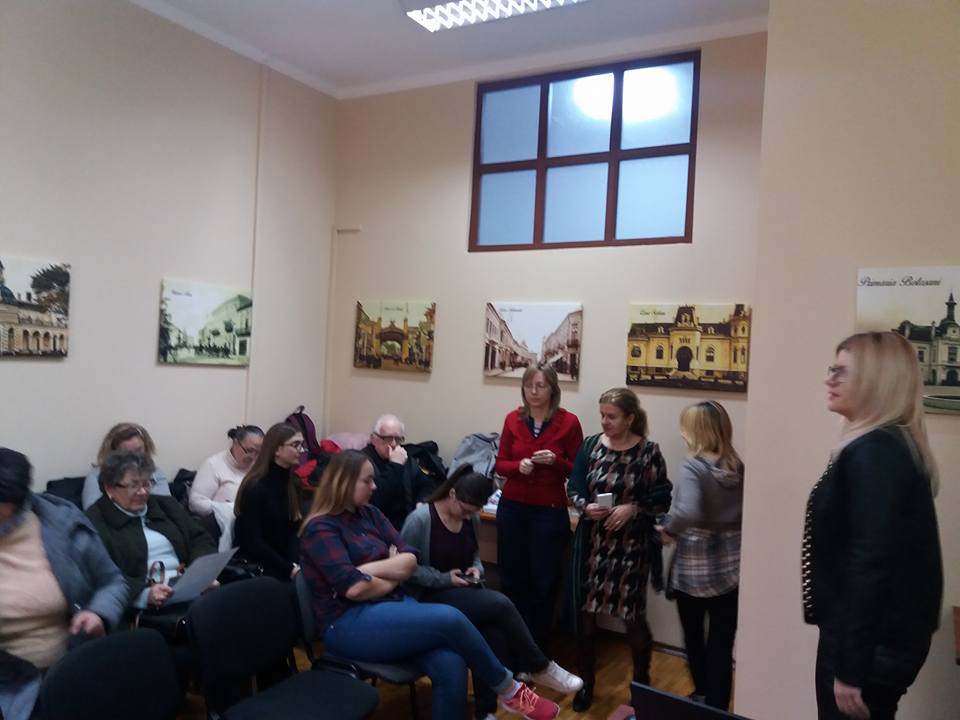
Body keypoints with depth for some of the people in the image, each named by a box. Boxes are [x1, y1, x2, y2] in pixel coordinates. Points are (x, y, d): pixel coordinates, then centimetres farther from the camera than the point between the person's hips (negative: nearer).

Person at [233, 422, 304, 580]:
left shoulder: (293, 484, 7)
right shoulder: (255, 488, -14)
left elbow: (295, 531, 1)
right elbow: (252, 542, -17)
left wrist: (294, 564, -16)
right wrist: (290, 569, -20)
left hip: (282, 562, 6)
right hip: (253, 566, -6)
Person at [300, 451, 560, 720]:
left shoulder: (369, 514, 12)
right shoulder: (320, 528, -10)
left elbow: (409, 561, 4)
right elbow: (354, 588, -20)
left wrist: (367, 569, -11)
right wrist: (391, 577, -2)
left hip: (392, 604, 7)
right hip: (349, 624, -7)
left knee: (451, 666, -23)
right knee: (450, 619, -24)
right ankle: (510, 691, -2)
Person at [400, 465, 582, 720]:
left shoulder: (472, 519, 6)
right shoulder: (420, 519, -15)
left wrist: (476, 568, -4)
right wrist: (444, 578, -19)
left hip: (465, 591, 7)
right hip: (431, 595, -6)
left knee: (495, 633, -26)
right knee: (500, 605, -26)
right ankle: (540, 668, -7)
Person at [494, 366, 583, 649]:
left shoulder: (569, 421, -7)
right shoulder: (513, 419, 2)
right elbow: (500, 464, 5)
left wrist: (555, 461, -21)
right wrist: (518, 465, -15)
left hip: (550, 511, -2)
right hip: (512, 508, 3)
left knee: (543, 582, 5)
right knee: (511, 578, 8)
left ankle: (536, 650, 21)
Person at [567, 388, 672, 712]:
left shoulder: (649, 451, -7)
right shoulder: (590, 445, 1)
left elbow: (663, 499, -6)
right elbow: (574, 489, 4)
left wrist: (632, 508, -20)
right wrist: (586, 506, -15)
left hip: (632, 544, -2)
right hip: (592, 540, 3)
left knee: (633, 614, 7)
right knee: (585, 610, 9)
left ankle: (642, 683, 33)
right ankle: (586, 682, 29)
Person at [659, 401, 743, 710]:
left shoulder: (693, 467, -18)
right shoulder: (739, 467, -3)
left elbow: (689, 513, -34)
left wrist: (668, 528, -18)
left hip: (693, 569, -3)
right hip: (730, 569, 3)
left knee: (694, 638, 20)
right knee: (722, 645, 11)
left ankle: (702, 698, 40)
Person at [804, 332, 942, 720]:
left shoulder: (873, 454, -22)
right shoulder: (895, 445, 11)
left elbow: (870, 563, -26)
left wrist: (850, 667, -22)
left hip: (872, 644, -10)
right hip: (887, 636, 10)